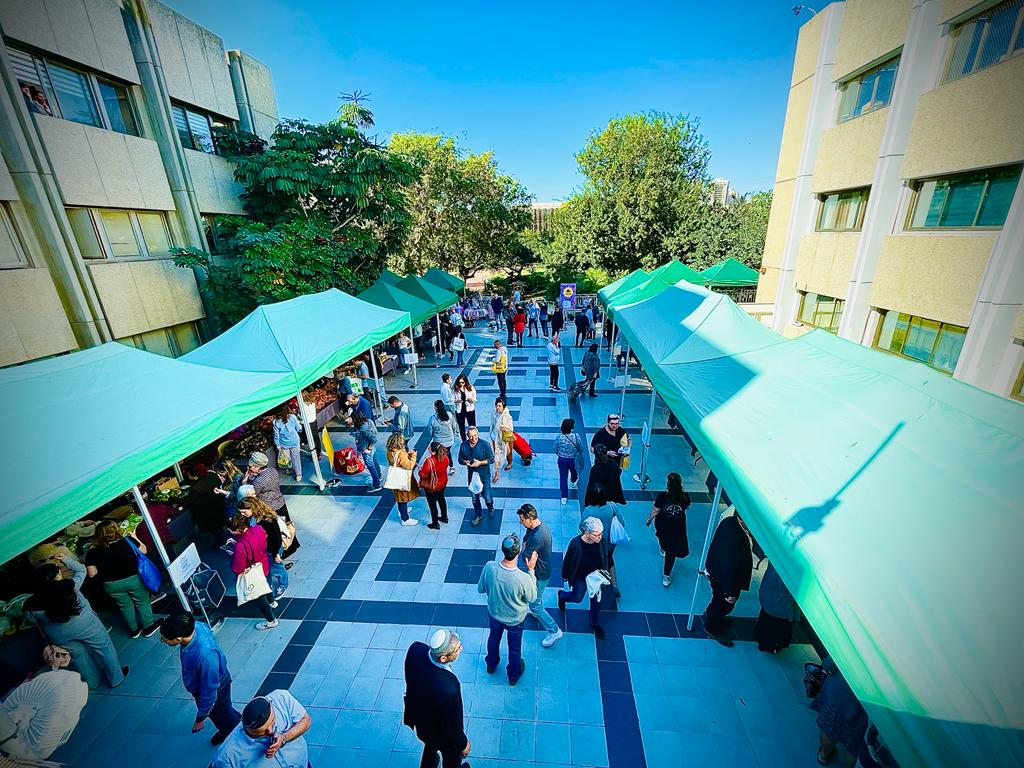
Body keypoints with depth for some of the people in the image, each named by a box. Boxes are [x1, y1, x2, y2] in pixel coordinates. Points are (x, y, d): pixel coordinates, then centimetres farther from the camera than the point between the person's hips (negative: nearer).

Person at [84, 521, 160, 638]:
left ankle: (134, 629, 40)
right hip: (133, 579, -2)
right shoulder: (127, 540, -20)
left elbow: (91, 574, -10)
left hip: (111, 585, 2)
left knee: (125, 605, 24)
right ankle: (149, 627, 33)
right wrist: (134, 538, 9)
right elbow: (143, 550, -5)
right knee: (142, 602, 19)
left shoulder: (93, 552, -16)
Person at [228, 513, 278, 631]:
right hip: (265, 567, 6)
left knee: (259, 598, 20)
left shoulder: (240, 547, -41)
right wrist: (236, 542, -2)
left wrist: (233, 555, -12)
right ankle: (272, 602, 64)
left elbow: (238, 570, -26)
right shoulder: (258, 528, -22)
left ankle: (271, 621, 40)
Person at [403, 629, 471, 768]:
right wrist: (463, 744, -5)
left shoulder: (415, 648, -32)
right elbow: (453, 725, -26)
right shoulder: (449, 688, -47)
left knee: (430, 745, 38)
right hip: (442, 735, -5)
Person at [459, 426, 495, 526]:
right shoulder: (463, 445, -6)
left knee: (487, 496, 9)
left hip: (484, 476, -3)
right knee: (474, 497, 16)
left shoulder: (485, 445, -17)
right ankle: (477, 515, 40)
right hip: (471, 476, 3)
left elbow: (491, 459, -11)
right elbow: (460, 459, 5)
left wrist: (480, 463, -24)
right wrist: (465, 462, -18)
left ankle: (490, 508, 43)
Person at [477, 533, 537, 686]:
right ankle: (513, 675, 55)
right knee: (514, 647, 28)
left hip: (494, 613, 2)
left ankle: (491, 664, 61)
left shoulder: (489, 567, -33)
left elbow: (481, 589, -12)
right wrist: (531, 570, -18)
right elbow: (532, 598, -17)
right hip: (515, 619, -2)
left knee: (494, 638, 34)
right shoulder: (523, 578, -40)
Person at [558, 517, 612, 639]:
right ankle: (561, 595, 51)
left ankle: (595, 624, 48)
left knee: (596, 600, 19)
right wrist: (565, 577, -5)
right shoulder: (575, 543, -33)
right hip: (580, 577, -3)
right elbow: (567, 560, -17)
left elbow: (607, 558, -3)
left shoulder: (603, 541, -25)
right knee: (577, 598, 17)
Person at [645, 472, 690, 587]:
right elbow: (687, 507, 0)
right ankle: (666, 576, 18)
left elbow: (655, 511, -17)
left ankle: (663, 549, 64)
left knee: (662, 537, 35)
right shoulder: (685, 497, -24)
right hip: (678, 528, 0)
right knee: (671, 552, 13)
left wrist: (649, 520, 1)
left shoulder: (662, 496, -30)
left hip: (662, 526, 0)